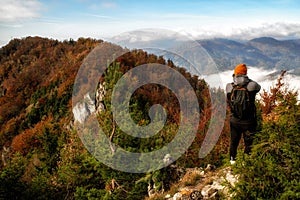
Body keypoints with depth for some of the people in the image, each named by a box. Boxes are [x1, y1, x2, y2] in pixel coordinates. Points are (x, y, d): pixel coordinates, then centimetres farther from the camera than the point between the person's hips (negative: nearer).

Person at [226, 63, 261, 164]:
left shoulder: (229, 87, -14)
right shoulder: (251, 86, -18)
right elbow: (258, 87, 5)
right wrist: (248, 80, 12)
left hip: (234, 121, 3)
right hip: (248, 122, -2)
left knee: (234, 142, 22)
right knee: (249, 143, 15)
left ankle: (232, 159, 38)